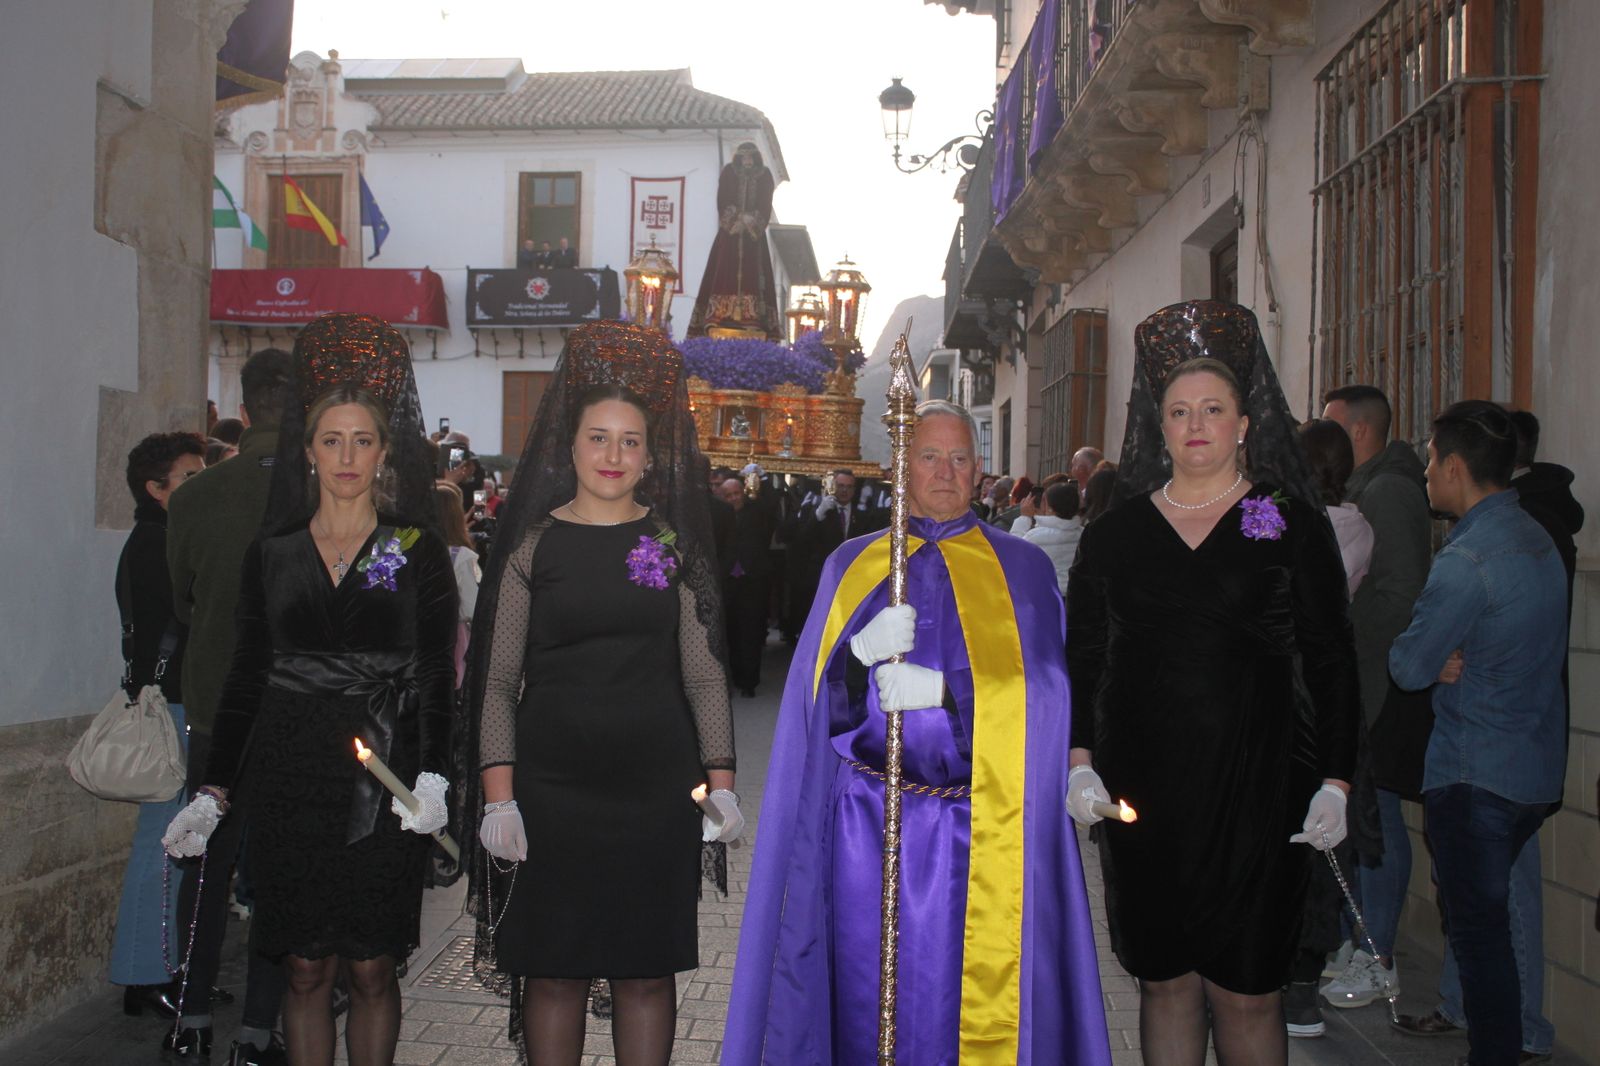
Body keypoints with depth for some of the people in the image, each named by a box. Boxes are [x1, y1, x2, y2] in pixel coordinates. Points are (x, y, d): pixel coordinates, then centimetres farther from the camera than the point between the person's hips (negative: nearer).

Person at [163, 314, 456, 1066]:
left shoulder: (418, 552, 2)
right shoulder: (271, 553, 8)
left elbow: (436, 678, 0)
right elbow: (245, 679, 11)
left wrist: (432, 777, -13)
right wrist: (213, 791, 5)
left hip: (383, 790, -2)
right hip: (289, 785, 2)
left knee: (372, 969, 4)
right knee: (305, 970, 6)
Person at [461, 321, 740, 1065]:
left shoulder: (675, 543, 6)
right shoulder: (533, 543, 2)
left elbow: (703, 674, 7)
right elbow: (498, 681, 1)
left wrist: (721, 781, -1)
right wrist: (498, 798, -7)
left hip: (657, 787, 1)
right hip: (550, 786, -1)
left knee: (647, 970, 7)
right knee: (553, 970, 6)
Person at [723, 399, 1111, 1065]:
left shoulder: (1020, 569, 7)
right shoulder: (853, 564, 10)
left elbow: (1044, 692, -4)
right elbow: (814, 695, 2)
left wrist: (945, 691, -18)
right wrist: (864, 652, -19)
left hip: (974, 831, -1)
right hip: (865, 828, 1)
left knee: (958, 1000, 1)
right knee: (866, 998, 4)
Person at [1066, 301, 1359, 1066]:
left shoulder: (1293, 527, 2)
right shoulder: (1115, 533, 8)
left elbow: (1332, 661, 2)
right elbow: (1081, 659, 9)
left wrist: (1336, 780, -4)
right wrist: (1079, 760, -3)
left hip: (1255, 788, -2)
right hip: (1141, 789, 2)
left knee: (1246, 991, 2)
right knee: (1165, 981, 11)